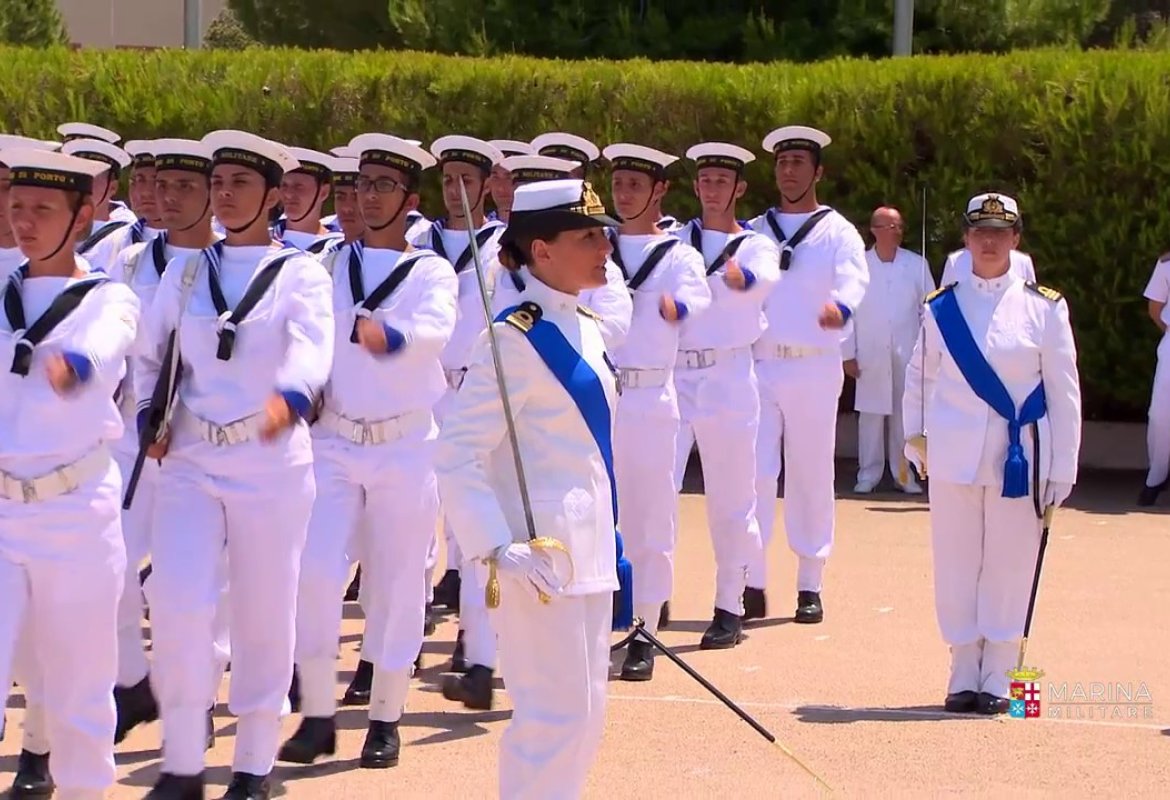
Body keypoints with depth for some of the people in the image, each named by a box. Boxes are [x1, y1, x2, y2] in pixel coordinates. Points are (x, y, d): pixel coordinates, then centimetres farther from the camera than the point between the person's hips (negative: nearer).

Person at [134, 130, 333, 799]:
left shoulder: (301, 273, -1)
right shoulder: (184, 272, 10)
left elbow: (312, 350, -20)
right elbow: (152, 357, 17)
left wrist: (287, 397, -41)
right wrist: (151, 415, -2)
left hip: (271, 461, -2)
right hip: (190, 458, 2)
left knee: (264, 613, 4)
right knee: (177, 605, -11)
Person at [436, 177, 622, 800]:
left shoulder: (584, 326, 11)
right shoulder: (515, 338, -15)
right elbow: (457, 455, -21)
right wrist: (498, 548, -29)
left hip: (589, 545, 9)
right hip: (541, 553, -9)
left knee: (586, 709, 14)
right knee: (555, 711, -5)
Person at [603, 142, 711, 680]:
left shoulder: (679, 257, 3)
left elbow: (694, 301, -15)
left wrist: (674, 306, -36)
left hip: (649, 399, -2)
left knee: (648, 518, 3)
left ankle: (644, 635, 10)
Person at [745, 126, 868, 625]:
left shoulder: (837, 232, 3)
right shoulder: (754, 232, 13)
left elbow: (854, 278, -17)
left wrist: (840, 305, -40)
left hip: (814, 366, -2)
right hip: (758, 365, 2)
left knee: (812, 475, 3)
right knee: (755, 473, -3)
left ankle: (811, 586, 11)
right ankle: (753, 583, 2)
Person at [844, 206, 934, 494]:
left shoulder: (917, 264, 2)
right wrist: (848, 354, -1)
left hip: (907, 353, 1)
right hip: (870, 354, -1)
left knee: (905, 415, 4)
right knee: (871, 415, 3)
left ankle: (905, 473, 11)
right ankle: (868, 473, 10)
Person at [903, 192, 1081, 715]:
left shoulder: (1044, 308, 1)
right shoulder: (941, 308, 6)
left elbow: (1063, 392, 2)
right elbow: (919, 377, 15)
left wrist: (1061, 471, -2)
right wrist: (915, 436, 5)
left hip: (1018, 460, -1)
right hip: (953, 459, 1)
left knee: (1008, 568, 2)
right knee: (956, 568, 4)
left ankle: (997, 680, 10)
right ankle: (963, 677, 13)